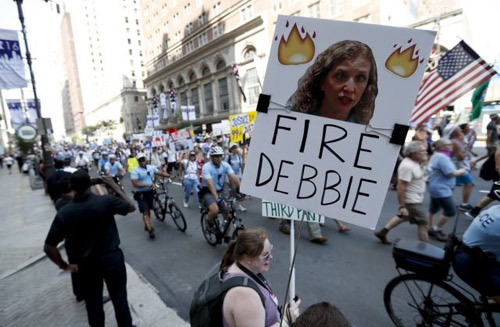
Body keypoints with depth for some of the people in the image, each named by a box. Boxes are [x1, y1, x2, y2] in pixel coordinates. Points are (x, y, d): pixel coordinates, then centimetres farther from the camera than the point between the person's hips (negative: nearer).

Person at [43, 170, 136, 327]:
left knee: (93, 303, 22)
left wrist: (65, 266, 5)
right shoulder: (107, 201, -21)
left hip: (85, 264, 2)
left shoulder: (63, 213, -14)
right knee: (119, 297, 18)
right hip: (112, 258, -1)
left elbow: (49, 247, -10)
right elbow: (131, 207, -3)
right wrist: (115, 187, 3)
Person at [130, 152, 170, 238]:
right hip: (141, 193, -6)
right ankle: (150, 229, -9)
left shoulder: (151, 167, 6)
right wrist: (147, 185, -28)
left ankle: (147, 225, 34)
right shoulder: (135, 171, -11)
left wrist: (169, 176, -10)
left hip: (150, 192, 6)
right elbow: (135, 184, -20)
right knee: (145, 211, -8)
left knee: (148, 210, 17)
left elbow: (160, 173, 6)